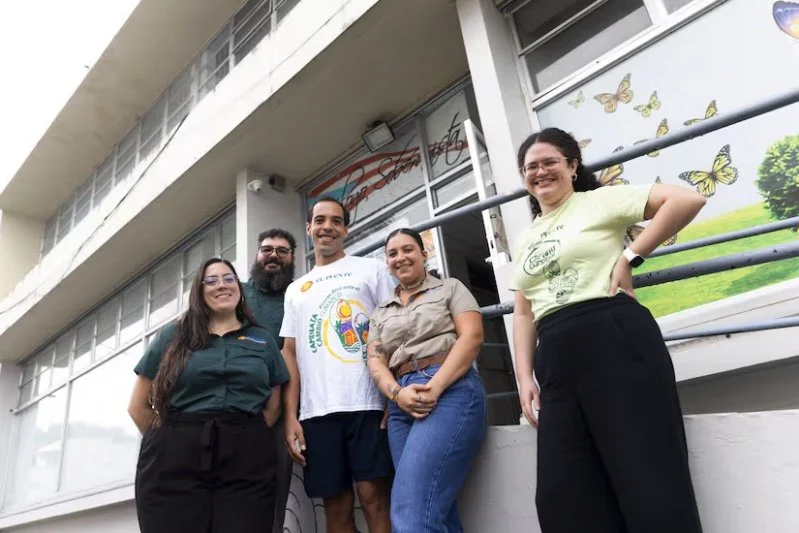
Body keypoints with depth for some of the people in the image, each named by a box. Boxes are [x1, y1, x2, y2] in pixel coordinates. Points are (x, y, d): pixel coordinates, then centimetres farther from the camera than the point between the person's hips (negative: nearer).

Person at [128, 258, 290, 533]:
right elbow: (139, 406, 10)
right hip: (175, 460, -1)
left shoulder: (263, 339, 13)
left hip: (247, 463, 1)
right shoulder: (173, 336, 10)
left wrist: (245, 435, 1)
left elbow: (273, 406, 13)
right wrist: (168, 441, 3)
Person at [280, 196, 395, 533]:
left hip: (368, 404, -3)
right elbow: (290, 353, 15)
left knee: (374, 496, -4)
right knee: (336, 506, 7)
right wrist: (290, 417, 5)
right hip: (317, 412, 3)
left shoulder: (371, 270, 9)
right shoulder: (295, 290, 20)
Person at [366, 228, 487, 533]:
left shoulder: (450, 288, 12)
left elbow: (472, 337, -2)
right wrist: (398, 394, -11)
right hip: (402, 406, 5)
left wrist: (435, 386, -16)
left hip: (451, 391, -5)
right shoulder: (381, 313, 23)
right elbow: (375, 362, 12)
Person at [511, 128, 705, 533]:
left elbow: (688, 199, -5)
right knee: (562, 495, 6)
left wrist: (630, 257, -7)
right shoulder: (525, 240, 21)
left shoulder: (599, 201, 5)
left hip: (615, 340, -6)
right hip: (556, 361, 6)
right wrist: (525, 378, 7)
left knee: (648, 480, -2)